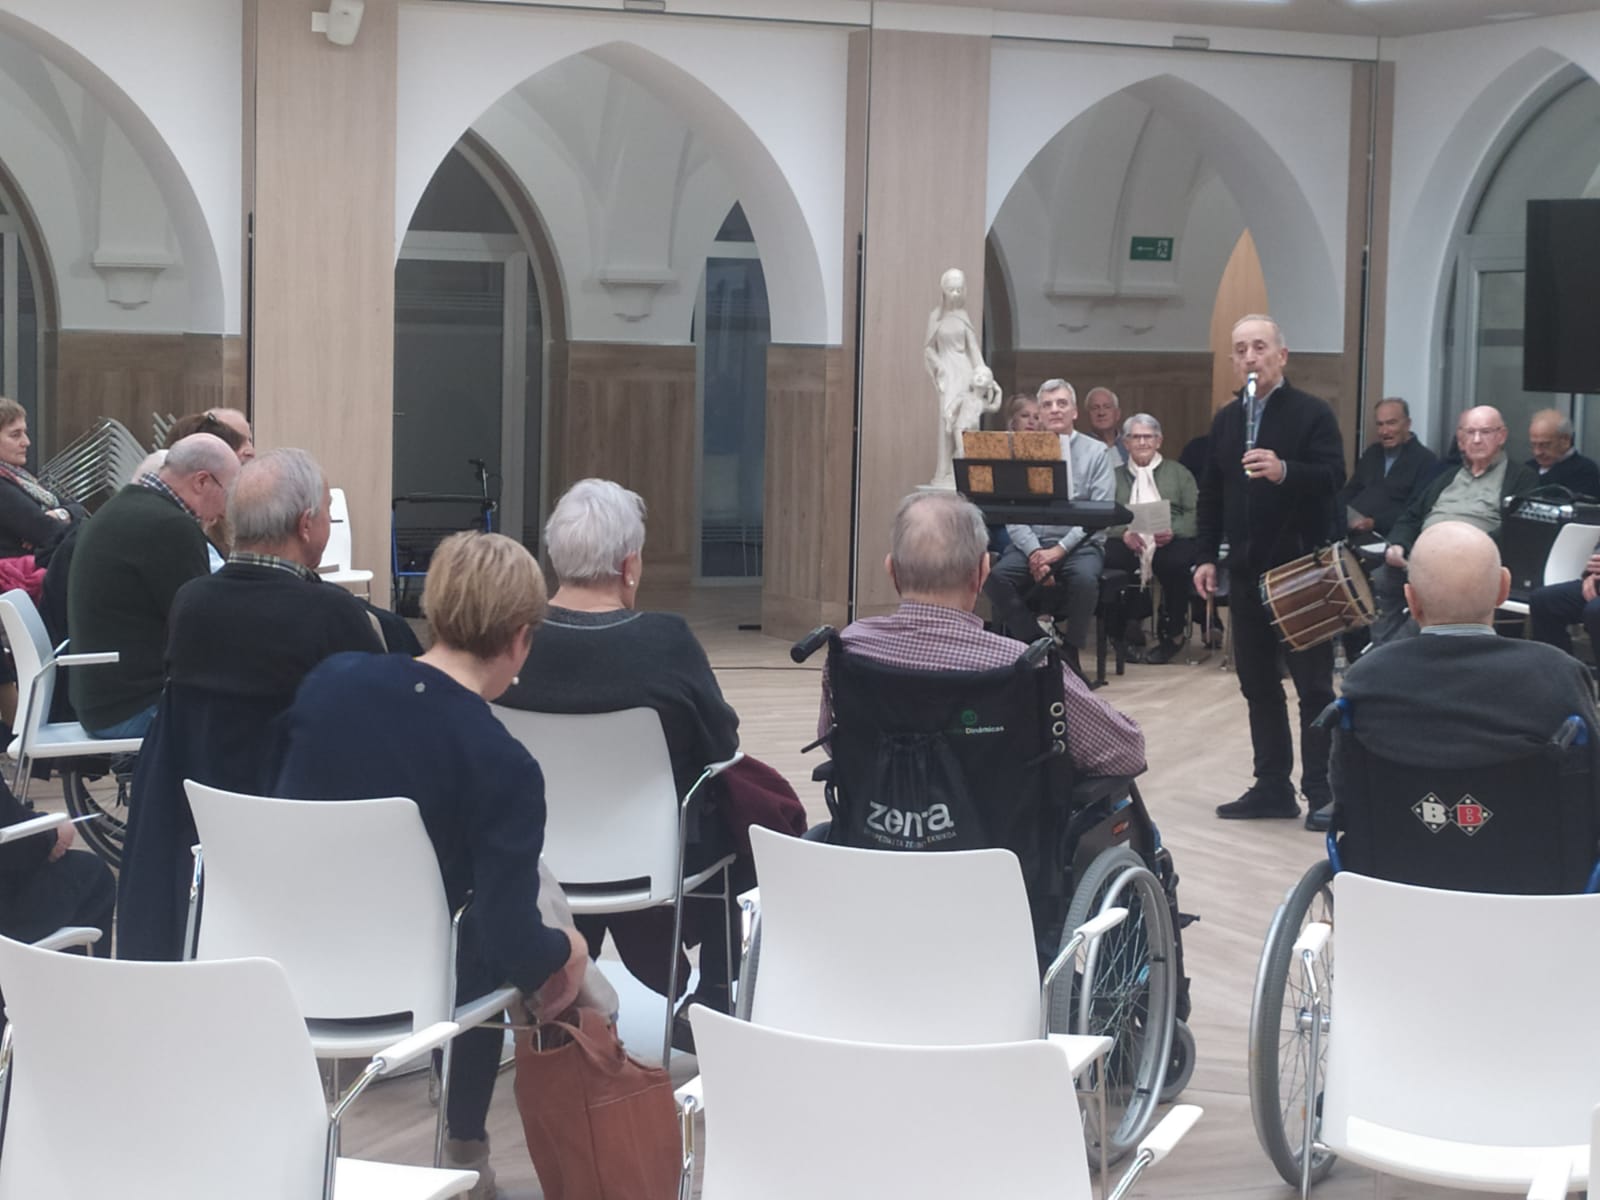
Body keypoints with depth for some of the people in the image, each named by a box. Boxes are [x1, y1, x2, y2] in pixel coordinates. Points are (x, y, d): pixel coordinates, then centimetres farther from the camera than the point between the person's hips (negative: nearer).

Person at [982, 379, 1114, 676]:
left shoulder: (1096, 452, 7)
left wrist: (1060, 550, -15)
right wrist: (1034, 552, -15)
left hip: (1079, 543, -2)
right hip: (1032, 542, 2)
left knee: (1084, 579, -35)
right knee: (996, 577, -27)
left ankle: (1069, 655, -12)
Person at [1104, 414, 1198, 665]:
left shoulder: (1178, 473, 21)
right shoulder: (1115, 475, 23)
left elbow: (1195, 514, 7)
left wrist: (1173, 531, -13)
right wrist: (1124, 532, -14)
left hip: (1169, 542, -1)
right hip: (1127, 541, 1)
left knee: (1174, 561, -36)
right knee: (1110, 556, -34)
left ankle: (1173, 634, -16)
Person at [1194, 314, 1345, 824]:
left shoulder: (1312, 413, -7)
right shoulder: (1225, 420, 11)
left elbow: (1334, 477, -18)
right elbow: (1211, 494, 14)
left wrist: (1284, 471, -34)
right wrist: (1207, 556, 8)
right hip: (1246, 569, 6)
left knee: (1313, 684, -1)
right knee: (1257, 682, 9)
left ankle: (1321, 791, 2)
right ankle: (1272, 786, 16)